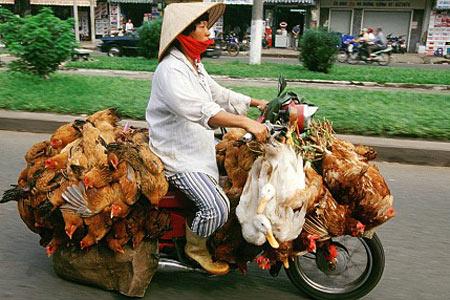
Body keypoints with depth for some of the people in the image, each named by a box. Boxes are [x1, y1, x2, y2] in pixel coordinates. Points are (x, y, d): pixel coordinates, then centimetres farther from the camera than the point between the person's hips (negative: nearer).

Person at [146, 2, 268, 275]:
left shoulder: (195, 66, 11)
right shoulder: (170, 71, -23)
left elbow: (218, 94, 21)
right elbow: (202, 111, -37)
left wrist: (256, 103, 13)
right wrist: (247, 123, -44)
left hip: (201, 148, 10)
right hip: (179, 157, -10)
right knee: (217, 207, -23)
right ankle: (195, 247, 8)